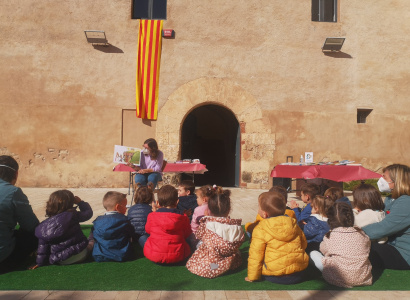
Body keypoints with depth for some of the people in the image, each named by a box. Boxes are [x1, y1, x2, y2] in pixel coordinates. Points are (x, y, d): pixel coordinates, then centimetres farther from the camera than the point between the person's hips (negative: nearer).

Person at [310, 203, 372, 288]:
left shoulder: (329, 237, -10)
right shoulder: (362, 234, -3)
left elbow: (323, 250, 8)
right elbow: (367, 249, 15)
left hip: (338, 280, -4)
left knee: (313, 253, 5)